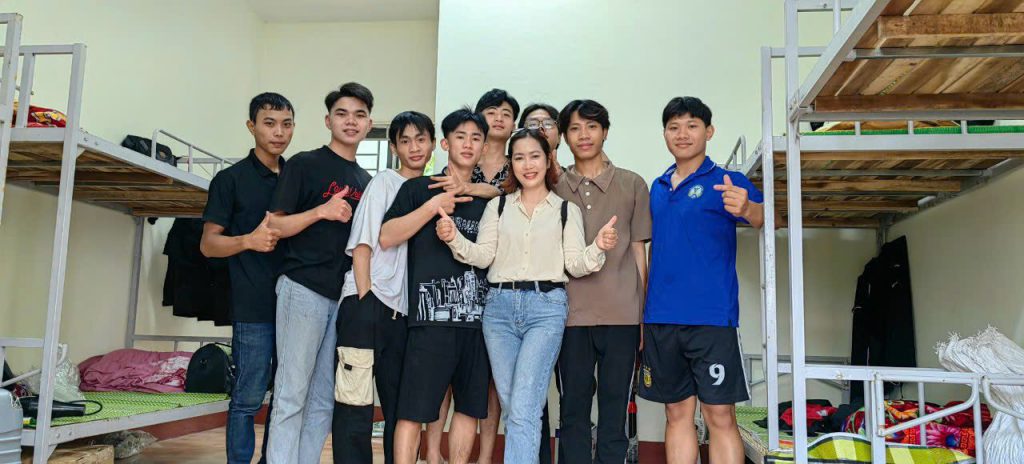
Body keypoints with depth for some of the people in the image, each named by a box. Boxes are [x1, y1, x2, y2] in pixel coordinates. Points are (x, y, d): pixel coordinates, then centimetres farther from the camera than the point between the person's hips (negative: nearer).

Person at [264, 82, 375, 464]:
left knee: (324, 400, 8)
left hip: (346, 296, 5)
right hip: (304, 289, -5)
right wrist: (322, 211, -17)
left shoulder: (366, 181, 17)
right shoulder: (305, 164, 2)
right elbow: (275, 225, -4)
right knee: (292, 396, -4)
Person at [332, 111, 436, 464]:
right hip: (369, 302, -6)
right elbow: (362, 245, -5)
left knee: (400, 404, 11)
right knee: (356, 405, -4)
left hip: (403, 309, 6)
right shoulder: (384, 183, 1)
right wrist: (364, 298, -11)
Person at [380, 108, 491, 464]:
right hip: (432, 315, -4)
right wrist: (434, 205, -11)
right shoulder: (419, 189, 5)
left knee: (470, 406, 10)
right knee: (413, 410, -4)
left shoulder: (487, 200, 16)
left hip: (477, 315, 5)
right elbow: (386, 237, -6)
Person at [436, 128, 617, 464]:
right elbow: (483, 256, 5)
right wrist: (454, 239, -13)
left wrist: (598, 247, -17)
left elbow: (576, 265, 3)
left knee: (524, 408, -12)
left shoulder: (567, 210, 9)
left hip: (546, 307, -3)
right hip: (500, 306, 3)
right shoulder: (498, 206, 14)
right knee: (511, 406, 8)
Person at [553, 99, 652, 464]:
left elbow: (639, 251, 9)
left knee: (614, 409, 5)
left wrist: (643, 314, 6)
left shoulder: (632, 185, 9)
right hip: (571, 313, 1)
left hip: (621, 313, 0)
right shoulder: (554, 187, 10)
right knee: (573, 409, 7)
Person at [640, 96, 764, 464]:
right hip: (661, 319, 5)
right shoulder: (658, 188, 14)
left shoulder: (727, 182, -1)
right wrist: (642, 309, 13)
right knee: (677, 413, 11)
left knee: (720, 416, -3)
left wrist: (748, 209, -43)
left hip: (711, 317, -4)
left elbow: (763, 217, -19)